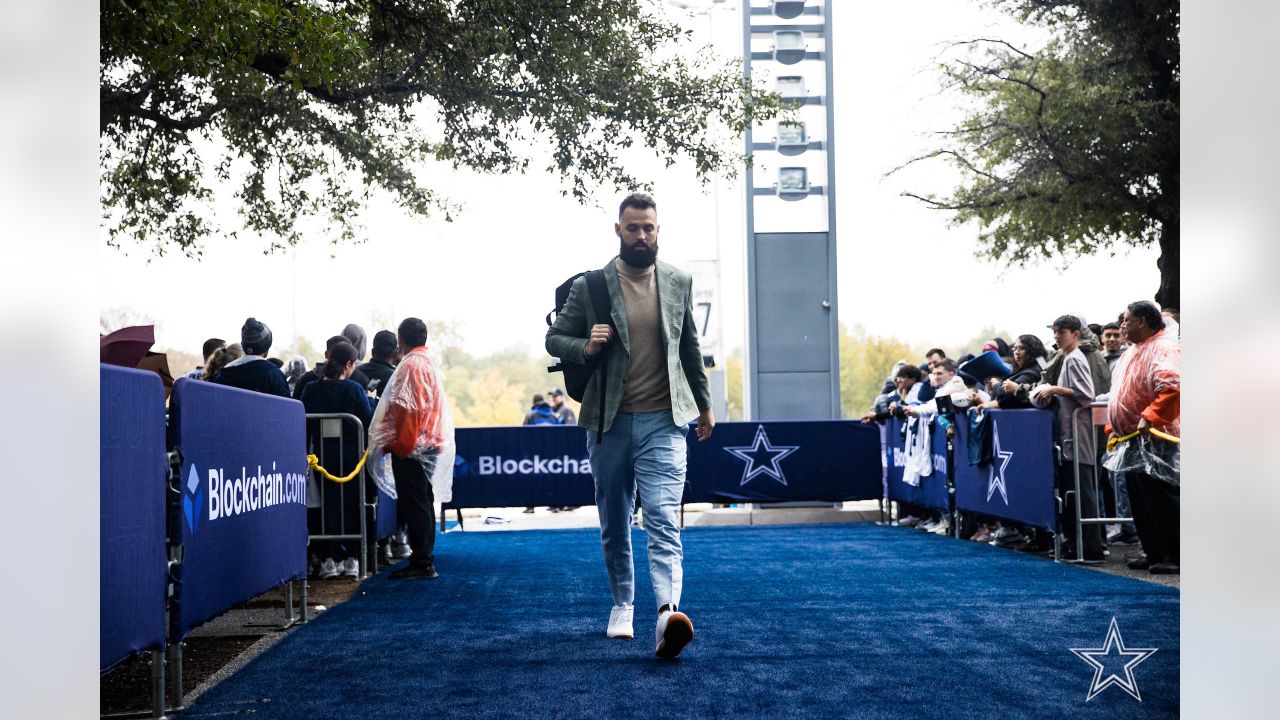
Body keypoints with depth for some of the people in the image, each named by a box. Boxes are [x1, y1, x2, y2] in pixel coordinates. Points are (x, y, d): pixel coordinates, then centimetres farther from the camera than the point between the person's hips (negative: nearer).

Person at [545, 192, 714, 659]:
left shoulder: (679, 282, 6)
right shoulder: (589, 286, -1)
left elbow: (690, 347, 16)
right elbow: (554, 338, 6)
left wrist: (704, 404, 21)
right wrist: (585, 347, -15)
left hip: (664, 421, -1)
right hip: (609, 422, 1)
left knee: (662, 516, -16)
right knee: (613, 523, 13)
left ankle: (667, 613, -29)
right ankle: (622, 603, 31)